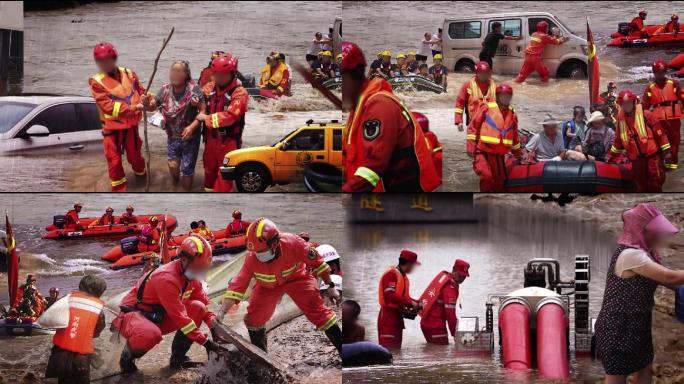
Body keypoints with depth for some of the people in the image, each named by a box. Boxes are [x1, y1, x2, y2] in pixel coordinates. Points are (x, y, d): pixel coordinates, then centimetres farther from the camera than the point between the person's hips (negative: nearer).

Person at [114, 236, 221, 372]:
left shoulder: (192, 277, -1)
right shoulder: (167, 278, -28)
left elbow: (205, 304, 9)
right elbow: (179, 316, -29)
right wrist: (205, 341, -27)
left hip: (158, 318, 9)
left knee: (198, 308, -7)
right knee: (152, 335, -42)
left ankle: (178, 357, 1)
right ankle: (128, 357, -9)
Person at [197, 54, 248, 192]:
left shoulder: (239, 93, -18)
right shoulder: (210, 87, 3)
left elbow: (230, 116, -28)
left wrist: (207, 118, -20)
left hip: (228, 141, -6)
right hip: (211, 138, 6)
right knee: (209, 169, 22)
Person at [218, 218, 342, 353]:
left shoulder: (292, 243, -36)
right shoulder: (252, 258, -31)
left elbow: (316, 262, -19)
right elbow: (237, 285, -29)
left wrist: (331, 286, -11)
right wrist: (221, 313, -35)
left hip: (296, 277, -2)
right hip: (268, 285, 2)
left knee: (318, 312, -13)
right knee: (254, 317, -10)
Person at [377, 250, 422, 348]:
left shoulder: (403, 276, 16)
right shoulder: (392, 274, -14)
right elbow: (390, 295, -24)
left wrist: (417, 303, 1)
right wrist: (411, 303, -21)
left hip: (397, 316, 10)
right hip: (388, 316, -10)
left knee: (396, 347, 13)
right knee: (388, 347, -15)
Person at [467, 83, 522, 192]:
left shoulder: (512, 114, 13)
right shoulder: (486, 108, -3)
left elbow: (514, 137, 25)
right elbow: (472, 127, -3)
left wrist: (517, 156, 30)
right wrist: (470, 147, -10)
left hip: (499, 155, 6)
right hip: (483, 153, -6)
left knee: (499, 183, 6)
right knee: (487, 176, -26)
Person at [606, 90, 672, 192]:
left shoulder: (645, 114, -6)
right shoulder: (621, 118, 9)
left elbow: (659, 131, -5)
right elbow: (618, 139, 22)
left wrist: (666, 150, -7)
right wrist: (611, 155, 27)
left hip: (652, 154, -4)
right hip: (636, 158, 4)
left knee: (656, 180, -3)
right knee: (640, 185, 8)